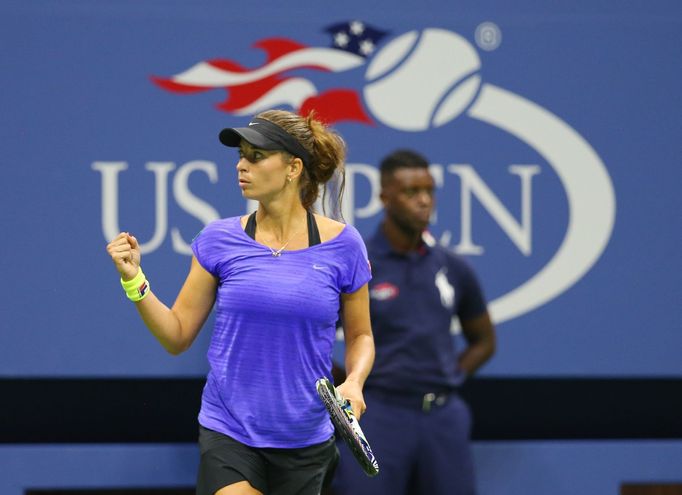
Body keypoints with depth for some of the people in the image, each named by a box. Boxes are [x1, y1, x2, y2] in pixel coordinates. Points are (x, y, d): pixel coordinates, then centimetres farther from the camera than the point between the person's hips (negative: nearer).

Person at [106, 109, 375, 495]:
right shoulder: (220, 240, -1)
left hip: (304, 441, 1)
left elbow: (360, 336, 10)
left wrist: (354, 382, -9)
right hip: (229, 433, -1)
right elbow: (178, 336, 4)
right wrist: (135, 281, -10)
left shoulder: (341, 244, -2)